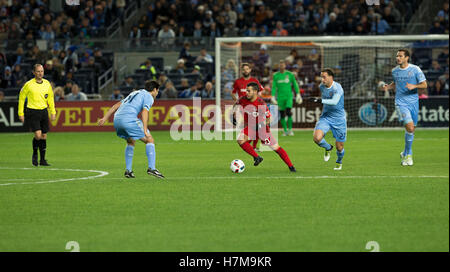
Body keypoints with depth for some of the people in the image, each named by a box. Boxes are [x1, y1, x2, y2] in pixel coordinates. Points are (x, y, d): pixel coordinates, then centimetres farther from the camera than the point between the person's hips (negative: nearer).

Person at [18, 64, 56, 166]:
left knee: (44, 136, 4)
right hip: (32, 112, -4)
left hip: (44, 111, 4)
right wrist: (21, 113, 0)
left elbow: (50, 98, 17)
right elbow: (21, 98, 2)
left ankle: (42, 160, 13)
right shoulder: (29, 84, -8)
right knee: (38, 135, -16)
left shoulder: (47, 84, 5)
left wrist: (53, 112, 12)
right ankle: (35, 154, 9)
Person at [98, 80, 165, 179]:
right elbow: (144, 112, -10)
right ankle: (151, 168, -10)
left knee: (131, 142, 28)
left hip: (117, 119, 8)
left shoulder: (135, 93, 32)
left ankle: (128, 170, 22)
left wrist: (105, 118, 26)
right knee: (150, 140, 2)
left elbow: (117, 105, 28)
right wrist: (145, 131, -17)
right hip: (129, 118, -8)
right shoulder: (149, 97, 8)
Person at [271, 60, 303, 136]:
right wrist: (273, 96, -2)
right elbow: (274, 87, 6)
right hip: (280, 97, 2)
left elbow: (295, 84, 8)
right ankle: (285, 130, 15)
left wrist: (298, 94, 7)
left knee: (288, 112, -16)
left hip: (289, 96, -2)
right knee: (282, 115, 3)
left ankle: (290, 129, -5)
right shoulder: (276, 75, 4)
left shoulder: (290, 74, 1)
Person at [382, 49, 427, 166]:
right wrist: (388, 87, 3)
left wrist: (414, 86, -22)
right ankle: (408, 154, -5)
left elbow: (424, 85, -4)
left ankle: (405, 154, 29)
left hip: (413, 102, 1)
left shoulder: (415, 69, -4)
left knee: (412, 129, 8)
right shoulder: (394, 71, 5)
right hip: (401, 102, -1)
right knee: (410, 127, -19)